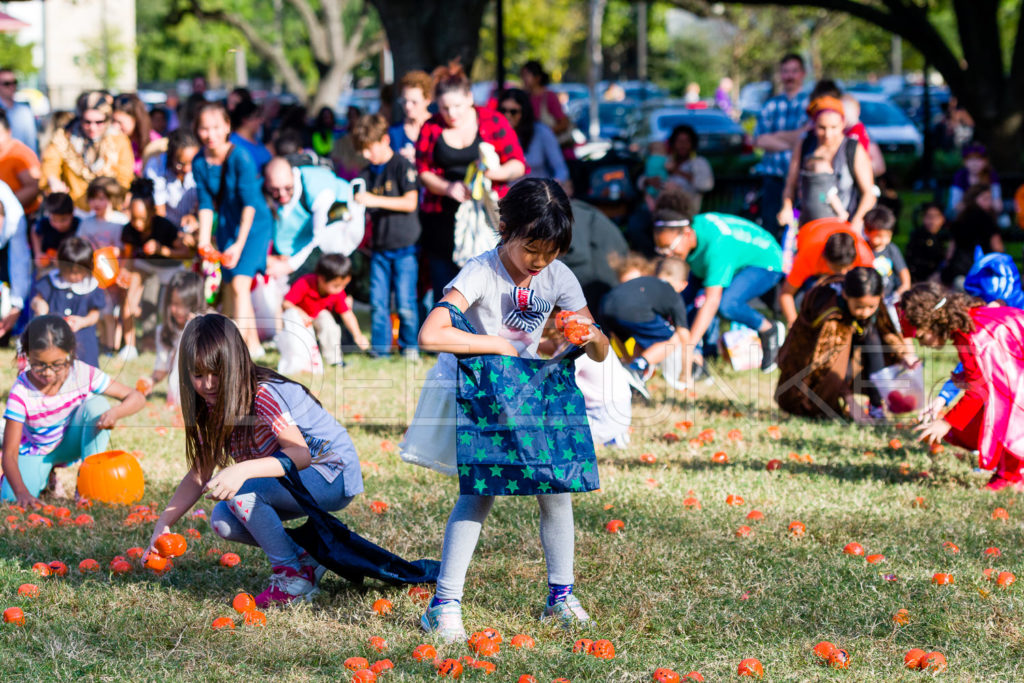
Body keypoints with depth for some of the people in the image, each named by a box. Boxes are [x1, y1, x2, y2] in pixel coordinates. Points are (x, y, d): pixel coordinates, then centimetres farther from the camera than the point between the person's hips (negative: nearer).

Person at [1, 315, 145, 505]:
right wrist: (22, 492, -48)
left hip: (71, 443, 1)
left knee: (97, 404, -28)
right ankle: (46, 477, 11)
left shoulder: (83, 374, -25)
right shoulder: (22, 392, -29)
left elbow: (136, 398, -18)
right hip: (36, 451, -1)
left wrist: (115, 413, -42)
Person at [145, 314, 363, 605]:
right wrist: (163, 524, -9)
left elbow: (300, 453, -36)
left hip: (333, 475, -9)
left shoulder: (264, 395, -25)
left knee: (241, 492, -28)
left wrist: (242, 471, -50)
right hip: (295, 482, 9)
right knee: (222, 521, -7)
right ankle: (307, 557, 5)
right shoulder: (213, 407, 0)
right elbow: (200, 474, 2)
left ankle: (293, 577, -15)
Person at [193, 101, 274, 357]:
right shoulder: (200, 163, -6)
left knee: (240, 283, -19)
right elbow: (206, 205, 0)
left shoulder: (240, 158, -23)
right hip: (226, 224, 6)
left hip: (254, 223, -6)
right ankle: (253, 345, 25)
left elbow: (250, 203, -22)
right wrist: (203, 243, -9)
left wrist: (239, 244, -26)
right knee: (229, 286, 9)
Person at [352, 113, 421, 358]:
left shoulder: (402, 166, -6)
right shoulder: (368, 174, 12)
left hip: (404, 247, -5)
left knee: (405, 302, -6)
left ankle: (409, 345, 8)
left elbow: (410, 202, -15)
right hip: (379, 248, 6)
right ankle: (380, 348, 9)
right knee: (378, 301, 2)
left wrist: (375, 200, -20)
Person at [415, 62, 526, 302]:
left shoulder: (493, 122, 1)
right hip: (444, 218, 2)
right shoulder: (430, 129, 6)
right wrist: (448, 187, -13)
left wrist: (498, 172, -20)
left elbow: (518, 165, 2)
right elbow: (423, 172, 6)